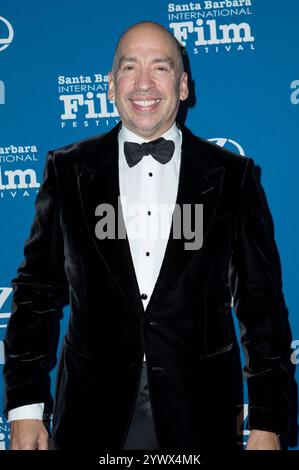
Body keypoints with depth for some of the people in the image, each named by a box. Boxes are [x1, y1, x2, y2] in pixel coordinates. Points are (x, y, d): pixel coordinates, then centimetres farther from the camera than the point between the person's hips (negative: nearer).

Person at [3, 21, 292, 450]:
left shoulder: (234, 176, -1)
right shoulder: (68, 170, 1)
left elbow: (261, 302, 0)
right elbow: (38, 290, 3)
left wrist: (268, 424, -3)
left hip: (200, 417, 0)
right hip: (92, 418, 1)